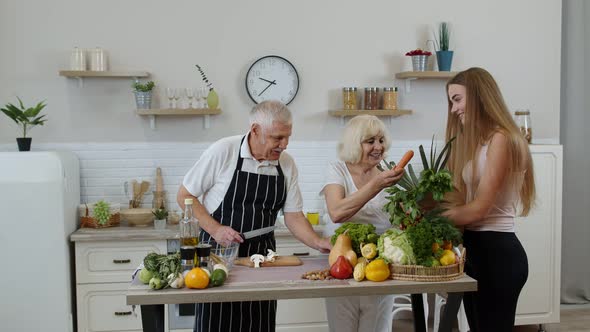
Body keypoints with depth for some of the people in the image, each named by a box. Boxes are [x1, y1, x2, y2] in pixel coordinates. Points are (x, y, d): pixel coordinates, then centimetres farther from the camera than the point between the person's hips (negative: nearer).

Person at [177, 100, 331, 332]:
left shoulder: (286, 164, 1)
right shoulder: (222, 152, -13)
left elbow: (293, 215, 5)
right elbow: (184, 196, -6)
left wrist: (318, 242, -10)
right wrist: (215, 229, -16)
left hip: (262, 253, 4)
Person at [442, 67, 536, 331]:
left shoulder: (500, 139, -14)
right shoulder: (478, 141, 16)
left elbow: (479, 208, -17)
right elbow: (464, 200, 6)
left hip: (497, 252, -9)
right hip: (476, 248, 9)